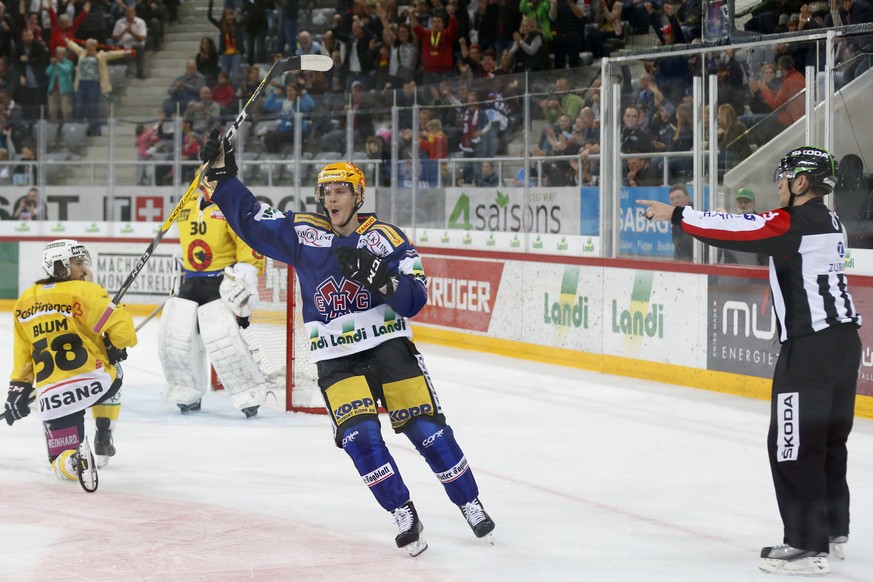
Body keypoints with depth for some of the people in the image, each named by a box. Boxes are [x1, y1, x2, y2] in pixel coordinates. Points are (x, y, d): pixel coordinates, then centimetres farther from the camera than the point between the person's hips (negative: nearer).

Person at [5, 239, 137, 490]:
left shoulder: (24, 302, 14)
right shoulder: (84, 291, -4)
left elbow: (22, 353, 18)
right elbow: (120, 325, -12)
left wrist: (18, 389, 25)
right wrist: (114, 346, 9)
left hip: (51, 396, 3)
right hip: (93, 382, -3)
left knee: (61, 461, 11)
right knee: (109, 372, 36)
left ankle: (73, 460, -26)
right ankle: (103, 437, 24)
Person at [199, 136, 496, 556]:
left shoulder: (385, 238, -3)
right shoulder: (302, 232, 5)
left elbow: (414, 299, -9)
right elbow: (250, 219, 8)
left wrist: (377, 276, -25)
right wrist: (222, 175, 0)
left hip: (388, 345, -1)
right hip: (334, 358, 1)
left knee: (425, 427, -6)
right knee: (359, 435, -17)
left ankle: (471, 505, 10)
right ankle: (404, 517, -5)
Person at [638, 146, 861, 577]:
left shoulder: (797, 222, -14)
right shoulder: (829, 223, 14)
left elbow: (736, 231, -16)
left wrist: (676, 215, -8)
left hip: (811, 345, -10)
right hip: (844, 340, 10)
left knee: (793, 444, -6)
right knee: (829, 439, 20)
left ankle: (806, 546, -6)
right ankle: (833, 531, 31)